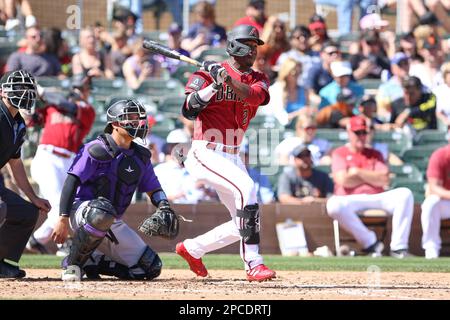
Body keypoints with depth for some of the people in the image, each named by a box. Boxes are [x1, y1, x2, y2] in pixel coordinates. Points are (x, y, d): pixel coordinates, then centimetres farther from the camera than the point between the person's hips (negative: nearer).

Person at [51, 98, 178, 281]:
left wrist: (164, 208, -7)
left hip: (113, 224, 7)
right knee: (102, 213, -44)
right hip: (82, 209, -7)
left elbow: (153, 189, 16)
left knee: (151, 268, -3)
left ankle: (90, 261, 9)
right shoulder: (95, 150, -12)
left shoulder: (141, 157, 8)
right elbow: (71, 182, -16)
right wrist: (63, 220, -24)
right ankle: (73, 262, -22)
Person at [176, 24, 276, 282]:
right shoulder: (208, 75, -4)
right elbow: (189, 111, -15)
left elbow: (254, 95, -15)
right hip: (206, 153, -7)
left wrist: (226, 78, -28)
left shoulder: (258, 79, 10)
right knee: (246, 187, -30)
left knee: (242, 225, 6)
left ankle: (191, 249, 28)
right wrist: (214, 84, -24)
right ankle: (253, 263, -31)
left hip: (233, 157, 7)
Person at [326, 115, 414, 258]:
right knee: (334, 204, -38)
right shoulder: (339, 153, 9)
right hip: (350, 200, -3)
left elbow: (383, 180, 2)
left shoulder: (375, 154, 18)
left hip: (376, 198, 3)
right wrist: (372, 177, 1)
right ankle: (370, 242, -27)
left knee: (405, 194, -23)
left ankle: (398, 246, -29)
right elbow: (343, 181, -8)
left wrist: (358, 173, -2)